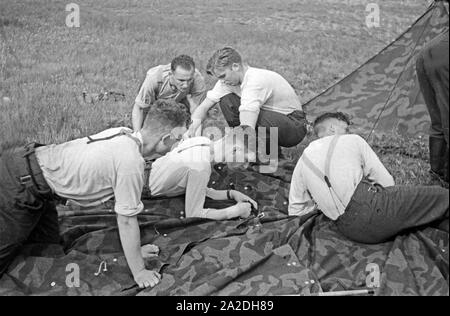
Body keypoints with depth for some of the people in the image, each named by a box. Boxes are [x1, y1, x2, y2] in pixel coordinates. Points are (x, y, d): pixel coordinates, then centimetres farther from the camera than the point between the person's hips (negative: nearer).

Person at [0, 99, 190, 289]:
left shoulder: (123, 133, -2)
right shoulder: (131, 161, -28)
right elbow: (126, 220, -20)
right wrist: (139, 272, -9)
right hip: (20, 184, -9)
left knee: (48, 243, 18)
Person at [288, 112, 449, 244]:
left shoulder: (302, 163, 19)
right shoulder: (352, 140, 11)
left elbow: (295, 210, 20)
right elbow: (386, 182, 8)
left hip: (348, 229, 5)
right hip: (370, 206, -5)